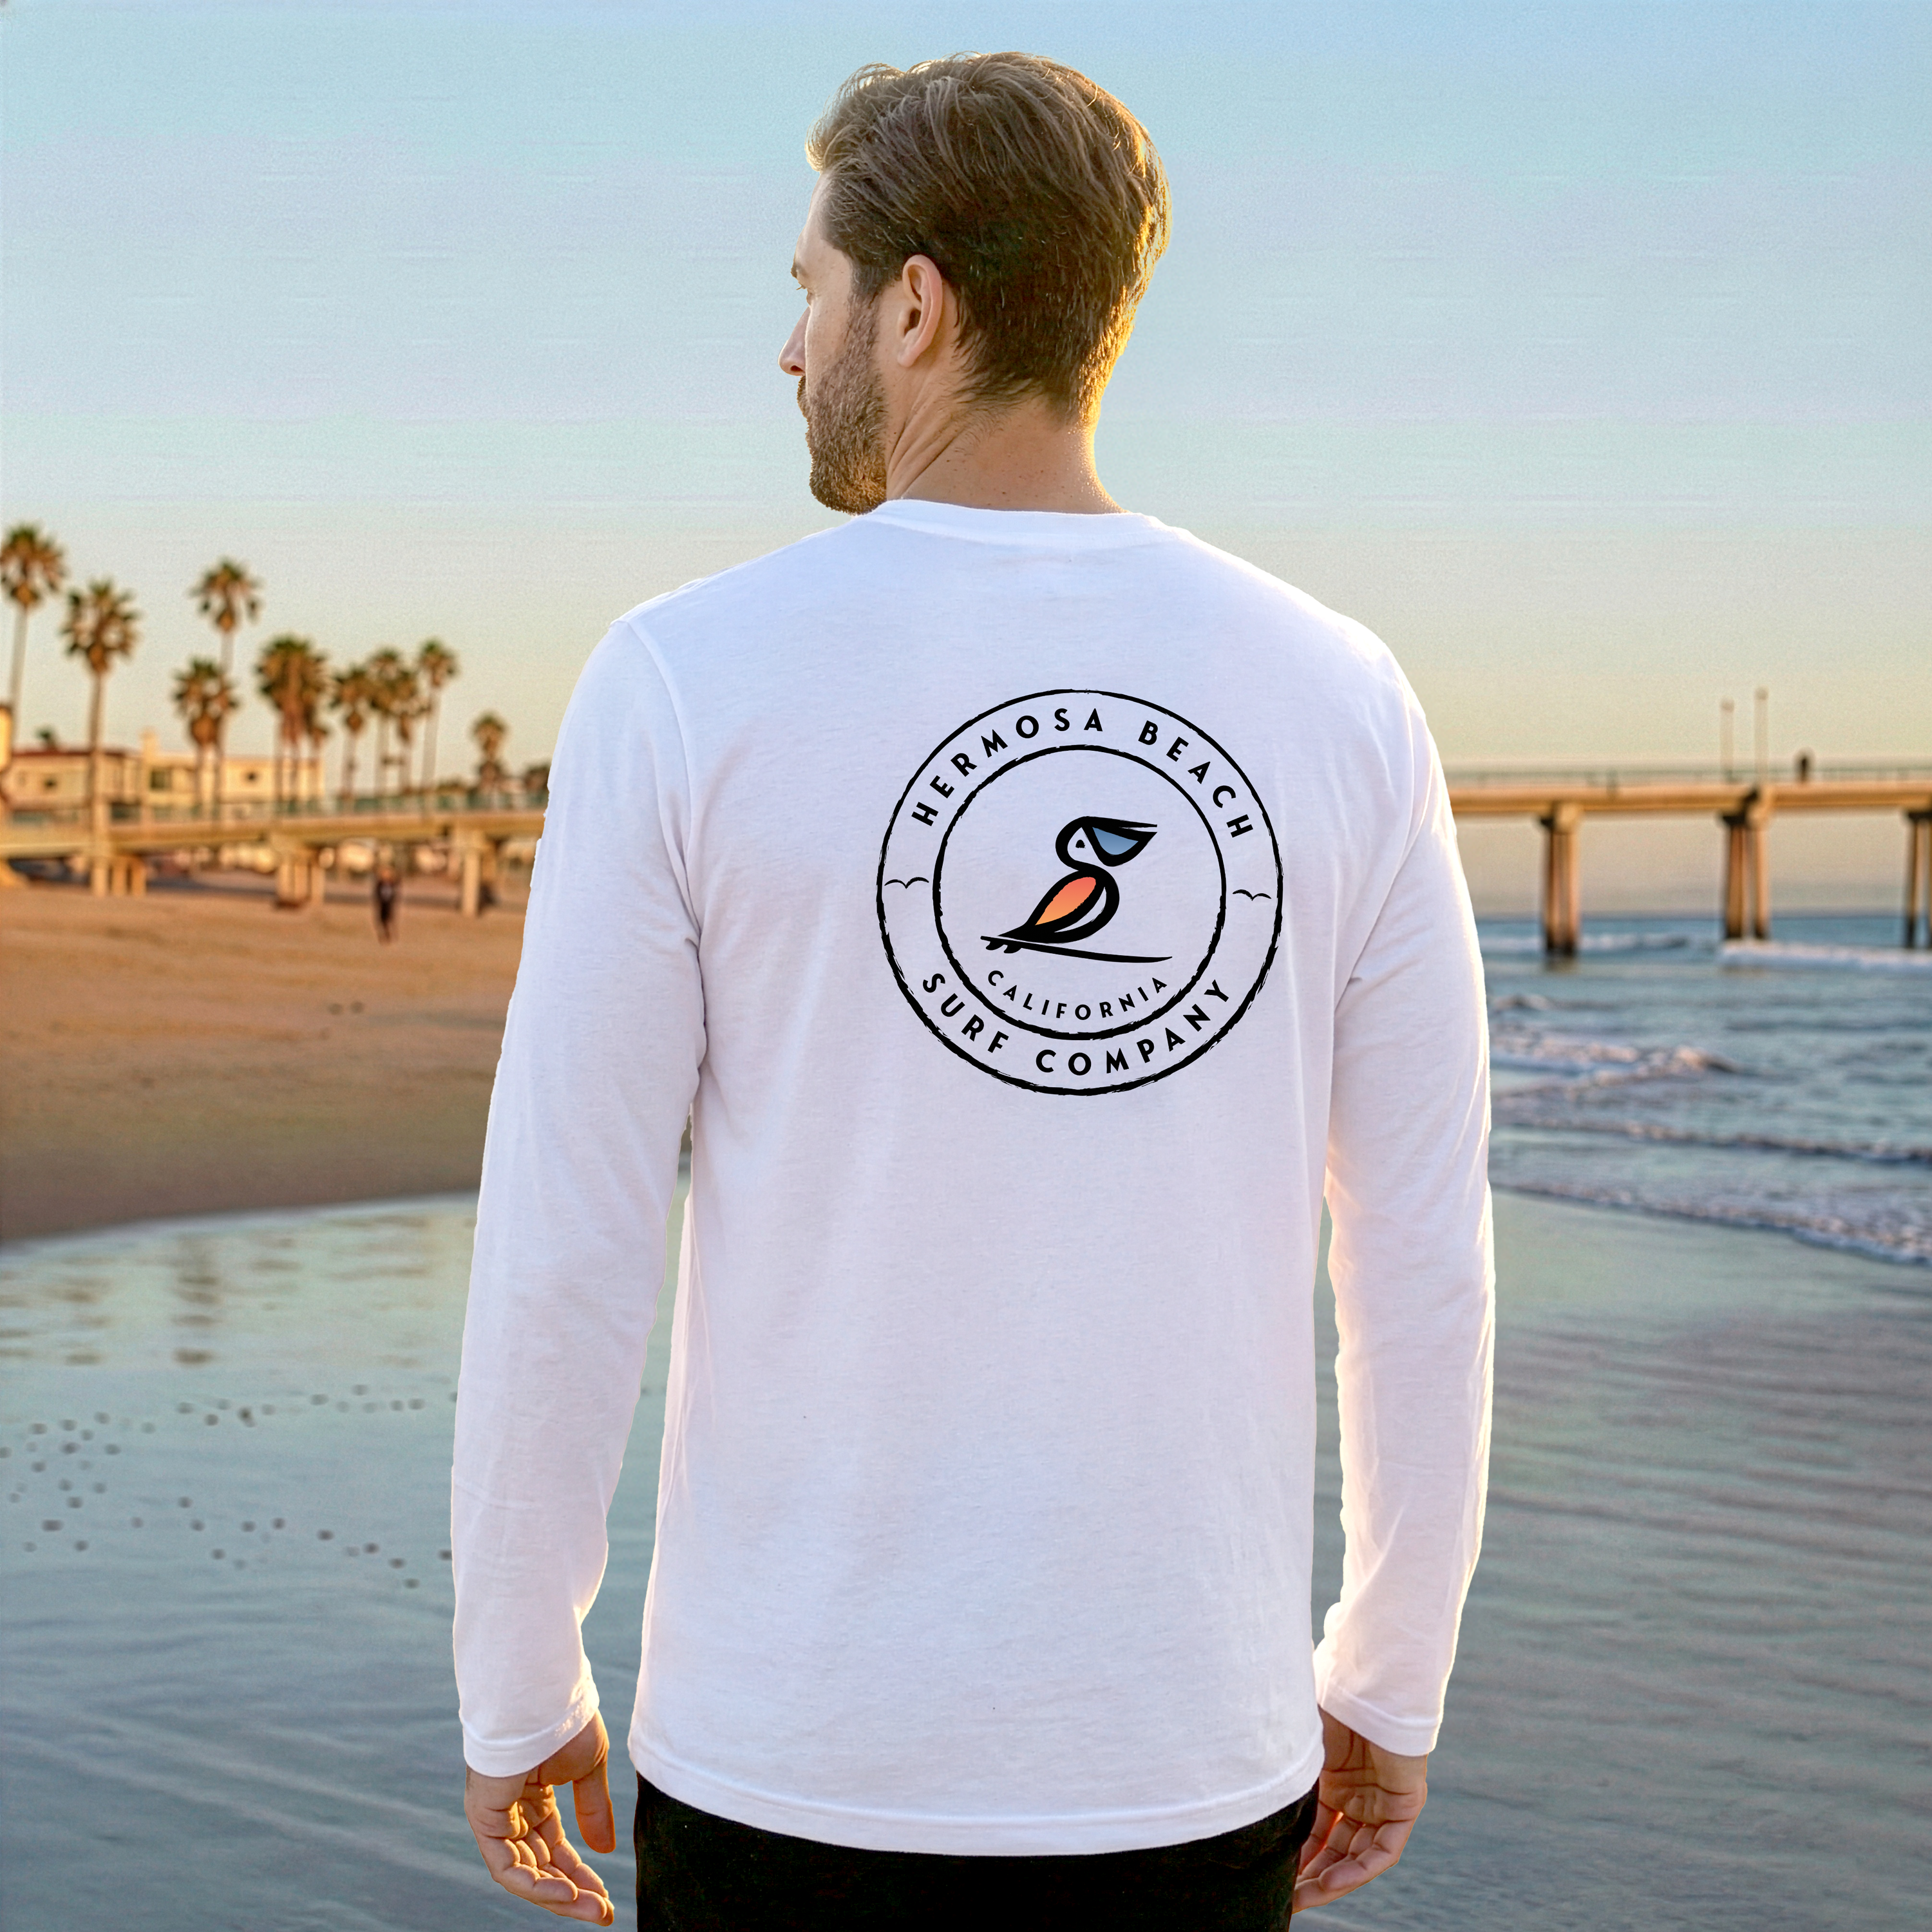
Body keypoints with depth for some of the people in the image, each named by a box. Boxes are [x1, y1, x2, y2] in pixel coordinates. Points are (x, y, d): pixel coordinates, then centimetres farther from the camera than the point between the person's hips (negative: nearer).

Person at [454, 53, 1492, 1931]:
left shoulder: (687, 683, -10)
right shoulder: (1340, 699, -2)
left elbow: (561, 1257, -9)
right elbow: (1425, 1263, 1)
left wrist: (517, 1692, 4)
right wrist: (1389, 1686, 13)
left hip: (799, 1776, -2)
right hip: (1197, 1771, 3)